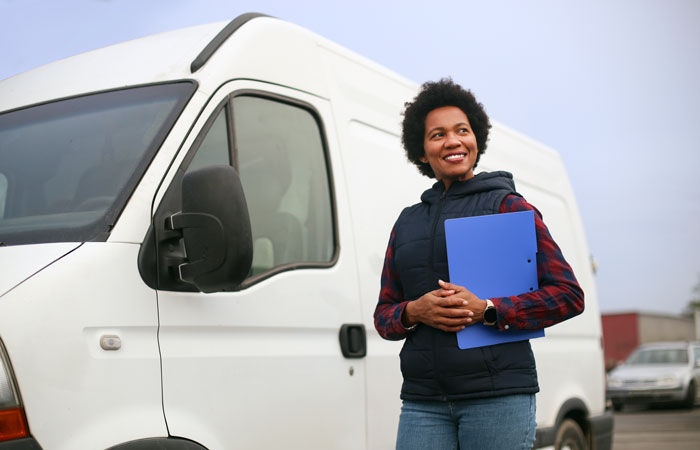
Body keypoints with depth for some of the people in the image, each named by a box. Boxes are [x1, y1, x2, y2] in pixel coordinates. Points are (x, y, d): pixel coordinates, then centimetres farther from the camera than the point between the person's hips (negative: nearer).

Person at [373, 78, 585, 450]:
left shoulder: (508, 207, 4)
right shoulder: (407, 222, 17)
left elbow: (569, 295, -2)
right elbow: (383, 315, 18)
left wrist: (487, 310, -12)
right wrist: (413, 312, -5)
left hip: (498, 395, -3)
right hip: (422, 402, 4)